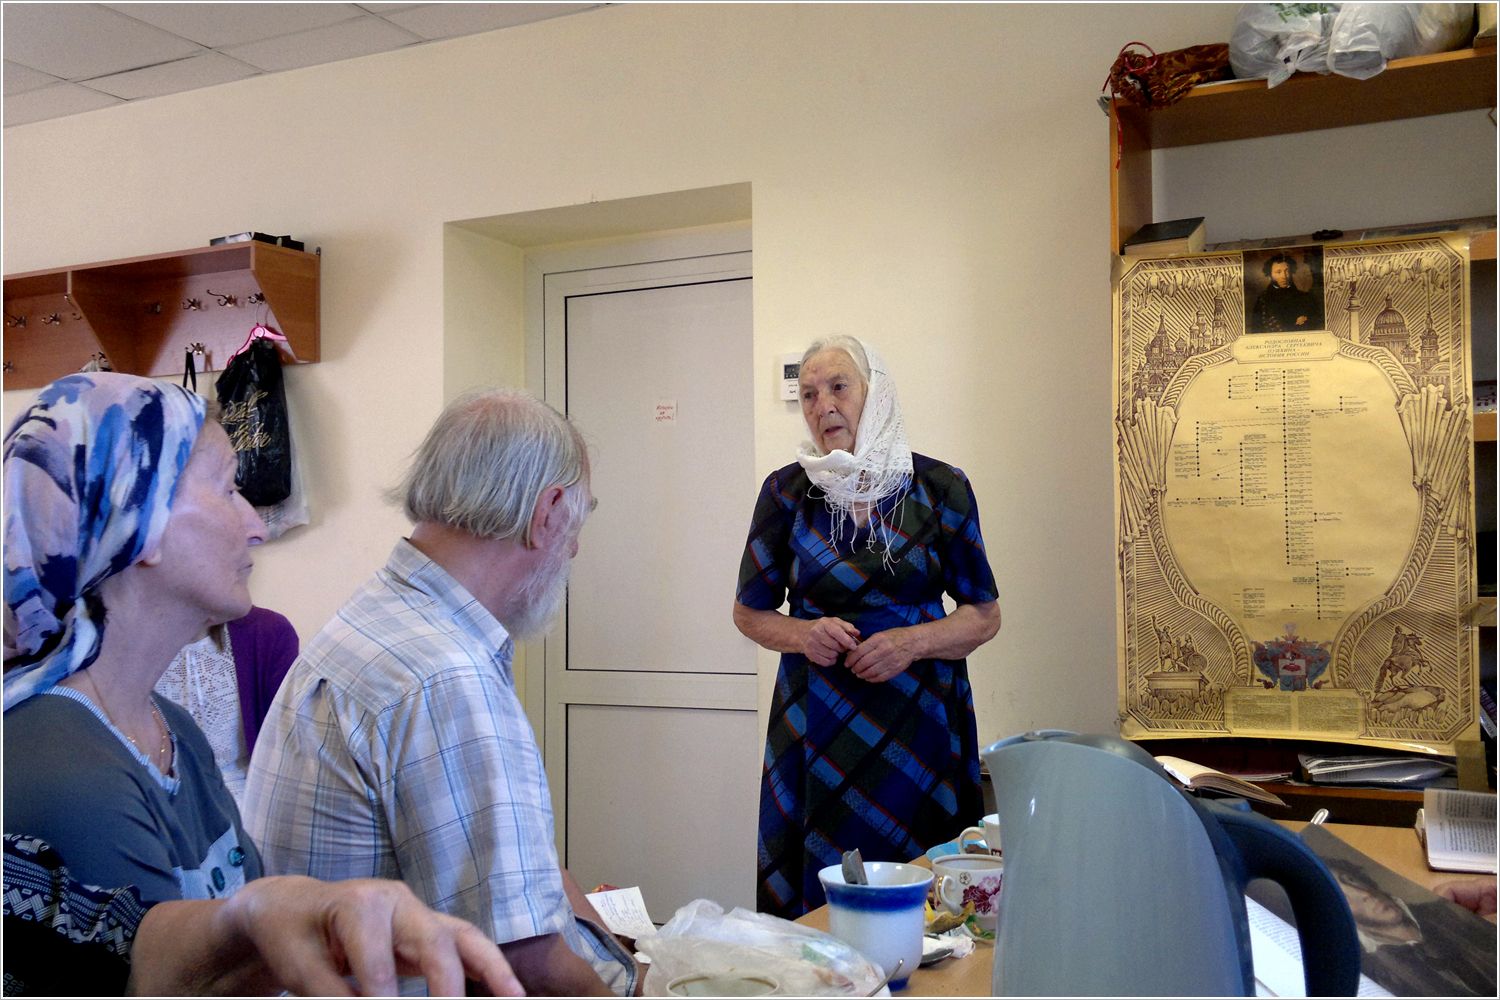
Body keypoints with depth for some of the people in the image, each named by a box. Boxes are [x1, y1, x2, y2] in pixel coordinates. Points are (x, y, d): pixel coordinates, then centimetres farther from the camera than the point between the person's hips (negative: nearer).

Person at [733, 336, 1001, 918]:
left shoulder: (940, 489, 1)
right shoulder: (786, 492, 2)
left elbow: (985, 616, 4)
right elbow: (750, 612, 10)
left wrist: (912, 641, -13)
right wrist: (803, 635, -10)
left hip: (921, 717, 0)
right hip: (816, 719, 1)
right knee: (815, 892, 2)